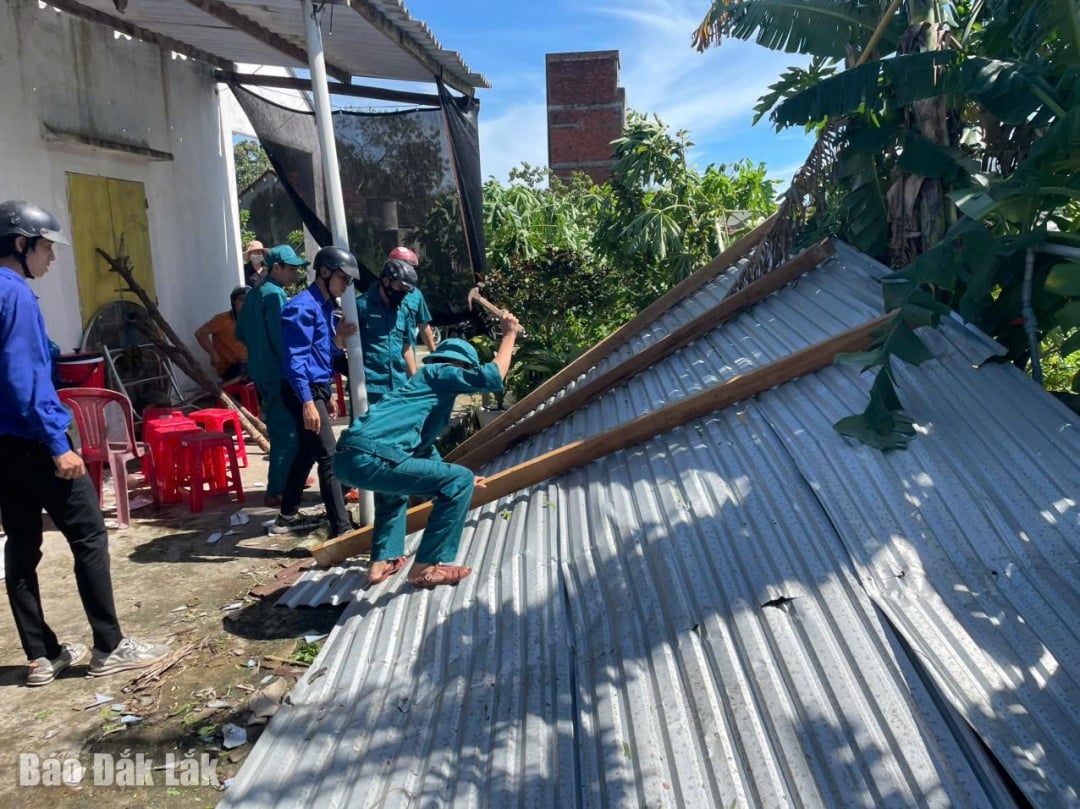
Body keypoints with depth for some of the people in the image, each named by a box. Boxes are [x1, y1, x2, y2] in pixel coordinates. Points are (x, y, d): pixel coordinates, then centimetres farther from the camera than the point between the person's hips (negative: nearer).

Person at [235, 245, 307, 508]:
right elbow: (281, 337, -22)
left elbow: (241, 332, 19)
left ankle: (284, 480, 32)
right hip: (279, 373, -10)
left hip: (261, 371, 10)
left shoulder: (254, 294, 14)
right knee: (287, 432, -5)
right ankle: (276, 492, -2)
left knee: (278, 429, 19)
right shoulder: (275, 294, -16)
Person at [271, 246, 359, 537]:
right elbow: (295, 358, -21)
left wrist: (338, 337, -1)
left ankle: (287, 517, 29)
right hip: (305, 391, -10)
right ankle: (342, 527, -8)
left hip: (318, 388, 10)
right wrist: (308, 402, -26)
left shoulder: (325, 305, 14)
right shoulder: (303, 306, -16)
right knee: (329, 458, -10)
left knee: (306, 453, 17)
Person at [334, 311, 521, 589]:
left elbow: (426, 451, 43)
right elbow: (492, 378, -7)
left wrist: (452, 480, 54)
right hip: (370, 459, -10)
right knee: (460, 481, -3)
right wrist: (509, 335, 8)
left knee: (396, 485, 41)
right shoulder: (437, 373, 7)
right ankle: (425, 567, 5)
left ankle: (383, 561, 31)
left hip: (347, 457, 10)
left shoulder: (429, 389, 33)